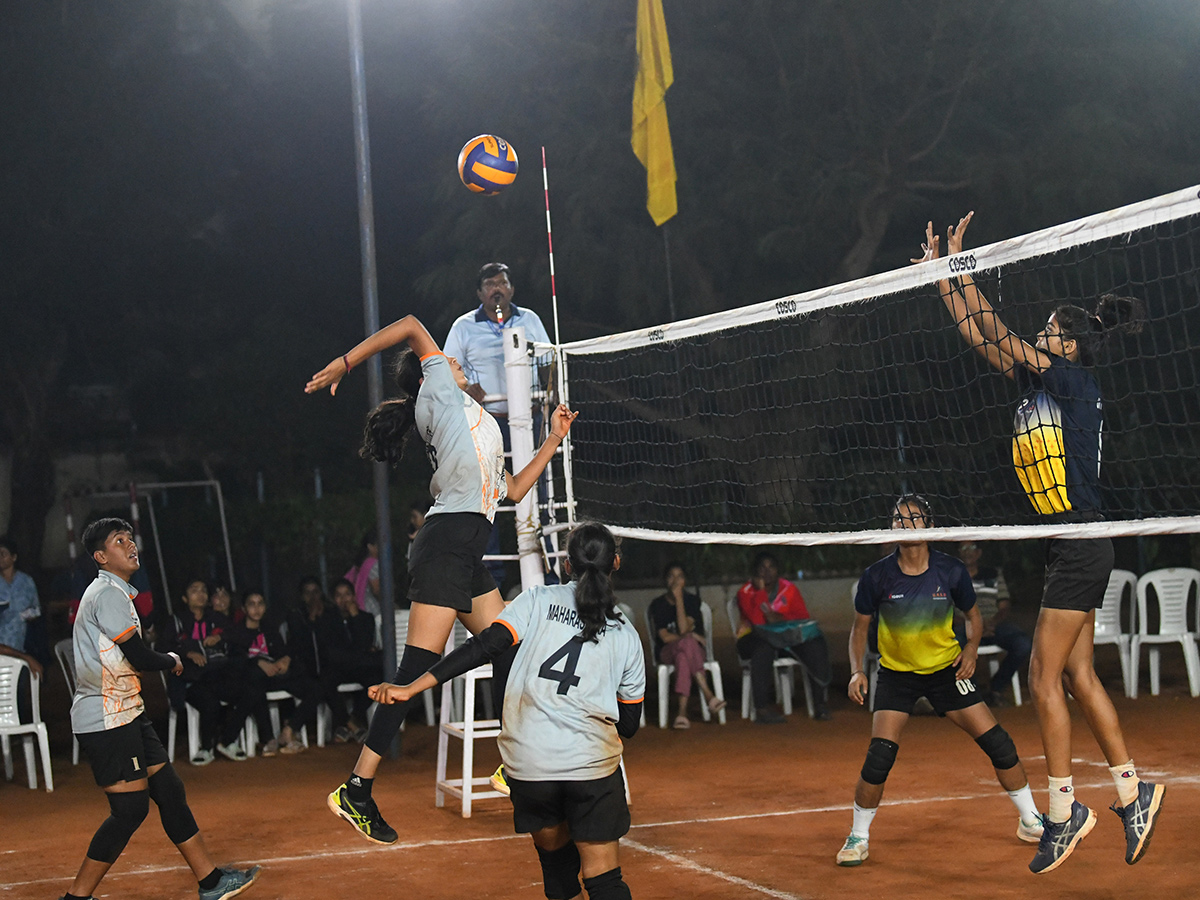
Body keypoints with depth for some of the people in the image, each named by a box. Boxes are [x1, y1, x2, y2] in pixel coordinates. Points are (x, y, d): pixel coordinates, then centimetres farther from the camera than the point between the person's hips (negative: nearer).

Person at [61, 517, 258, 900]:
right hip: (106, 720, -10)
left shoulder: (116, 592, 18)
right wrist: (173, 661, 1)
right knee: (130, 808, -9)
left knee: (169, 789, 9)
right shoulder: (108, 593, -14)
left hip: (126, 714, 10)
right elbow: (139, 657, -17)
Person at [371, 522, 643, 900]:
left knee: (554, 852, 22)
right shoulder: (626, 635, 10)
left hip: (528, 763, 1)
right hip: (592, 765, 0)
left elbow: (486, 646, -8)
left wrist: (411, 688, -10)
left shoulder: (540, 599, 5)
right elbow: (628, 724, 14)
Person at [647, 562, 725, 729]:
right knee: (686, 643, -38)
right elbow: (664, 637, -5)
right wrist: (692, 637, -10)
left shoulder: (692, 600, 4)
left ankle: (681, 711, -53)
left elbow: (683, 629, -13)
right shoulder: (658, 604, 4)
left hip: (695, 650, 1)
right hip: (666, 653, -1)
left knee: (682, 657, -39)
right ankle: (708, 696, -47)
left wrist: (679, 599, -13)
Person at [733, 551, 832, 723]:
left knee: (815, 641, -25)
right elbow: (758, 622, -17)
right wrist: (761, 590, -16)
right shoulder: (746, 593, -2)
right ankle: (761, 708, -38)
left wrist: (781, 619, -18)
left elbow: (804, 618, -2)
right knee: (764, 646, -39)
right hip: (754, 638, -3)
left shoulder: (789, 589, 7)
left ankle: (822, 701, -22)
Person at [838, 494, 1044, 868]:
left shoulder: (951, 571, -12)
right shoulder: (877, 577, -14)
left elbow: (973, 616, 6)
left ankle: (1030, 821, 18)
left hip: (946, 670, 1)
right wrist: (857, 671, -14)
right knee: (879, 756, -17)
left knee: (998, 744, -3)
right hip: (896, 674, -1)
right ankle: (858, 837, 2)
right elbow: (860, 627, -1)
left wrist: (971, 648, -12)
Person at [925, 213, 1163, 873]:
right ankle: (1133, 792, 15)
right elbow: (980, 337, 16)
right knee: (1077, 675, 9)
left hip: (1080, 544, -9)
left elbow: (996, 337, -16)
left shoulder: (1075, 382, -11)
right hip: (1071, 549, 9)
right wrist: (941, 272, 14)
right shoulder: (1038, 384, 12)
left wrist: (961, 266, -13)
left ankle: (1063, 812, -1)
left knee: (1045, 676, -7)